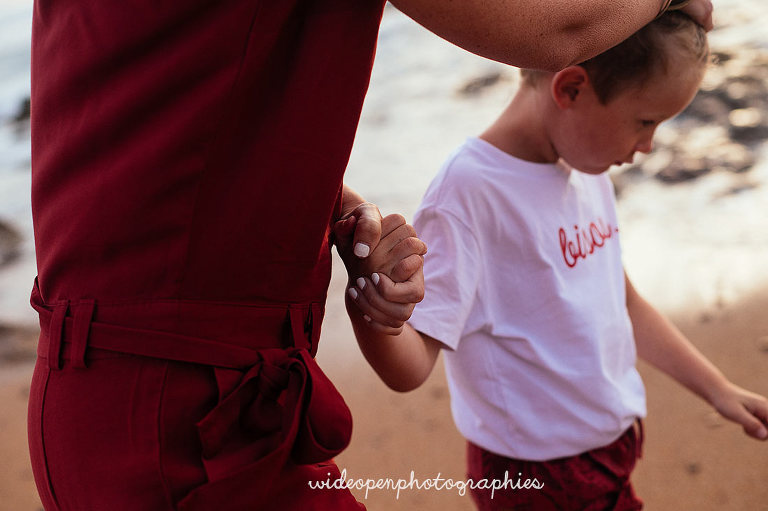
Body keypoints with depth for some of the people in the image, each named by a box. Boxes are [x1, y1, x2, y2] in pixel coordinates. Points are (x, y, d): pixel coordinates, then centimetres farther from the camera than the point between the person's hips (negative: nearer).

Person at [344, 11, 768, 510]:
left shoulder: (587, 169, 2)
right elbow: (411, 366, -28)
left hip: (612, 446, 8)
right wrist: (379, 319, -49)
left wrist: (718, 389, 19)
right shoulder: (470, 192, -25)